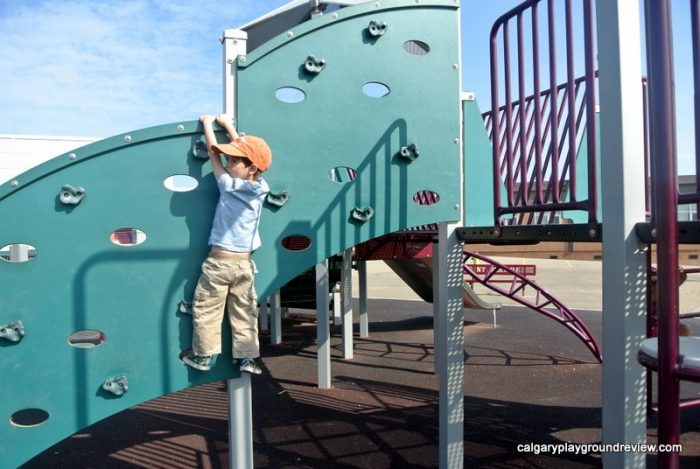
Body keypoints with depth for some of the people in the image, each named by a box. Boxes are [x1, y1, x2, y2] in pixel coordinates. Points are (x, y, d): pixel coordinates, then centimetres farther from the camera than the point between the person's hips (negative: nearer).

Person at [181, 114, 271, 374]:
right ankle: (247, 357, 16)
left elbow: (213, 152, -2)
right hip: (244, 263, 5)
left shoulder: (228, 185, -14)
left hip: (219, 261, -4)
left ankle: (203, 355, 17)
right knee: (244, 313, 12)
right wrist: (228, 125, 20)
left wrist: (207, 123, 12)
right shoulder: (260, 189, -2)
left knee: (206, 310, 9)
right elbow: (244, 150, 11)